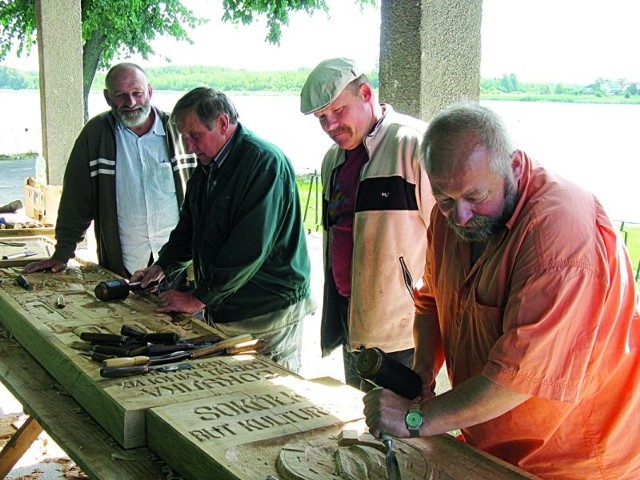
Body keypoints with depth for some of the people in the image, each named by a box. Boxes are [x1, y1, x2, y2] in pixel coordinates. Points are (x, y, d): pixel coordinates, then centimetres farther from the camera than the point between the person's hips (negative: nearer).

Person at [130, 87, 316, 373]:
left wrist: (198, 299, -19)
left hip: (269, 315, -8)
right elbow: (189, 226, 25)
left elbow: (248, 249, -24)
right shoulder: (205, 169, 12)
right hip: (221, 311, 8)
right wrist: (162, 267, 8)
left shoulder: (265, 163, -17)